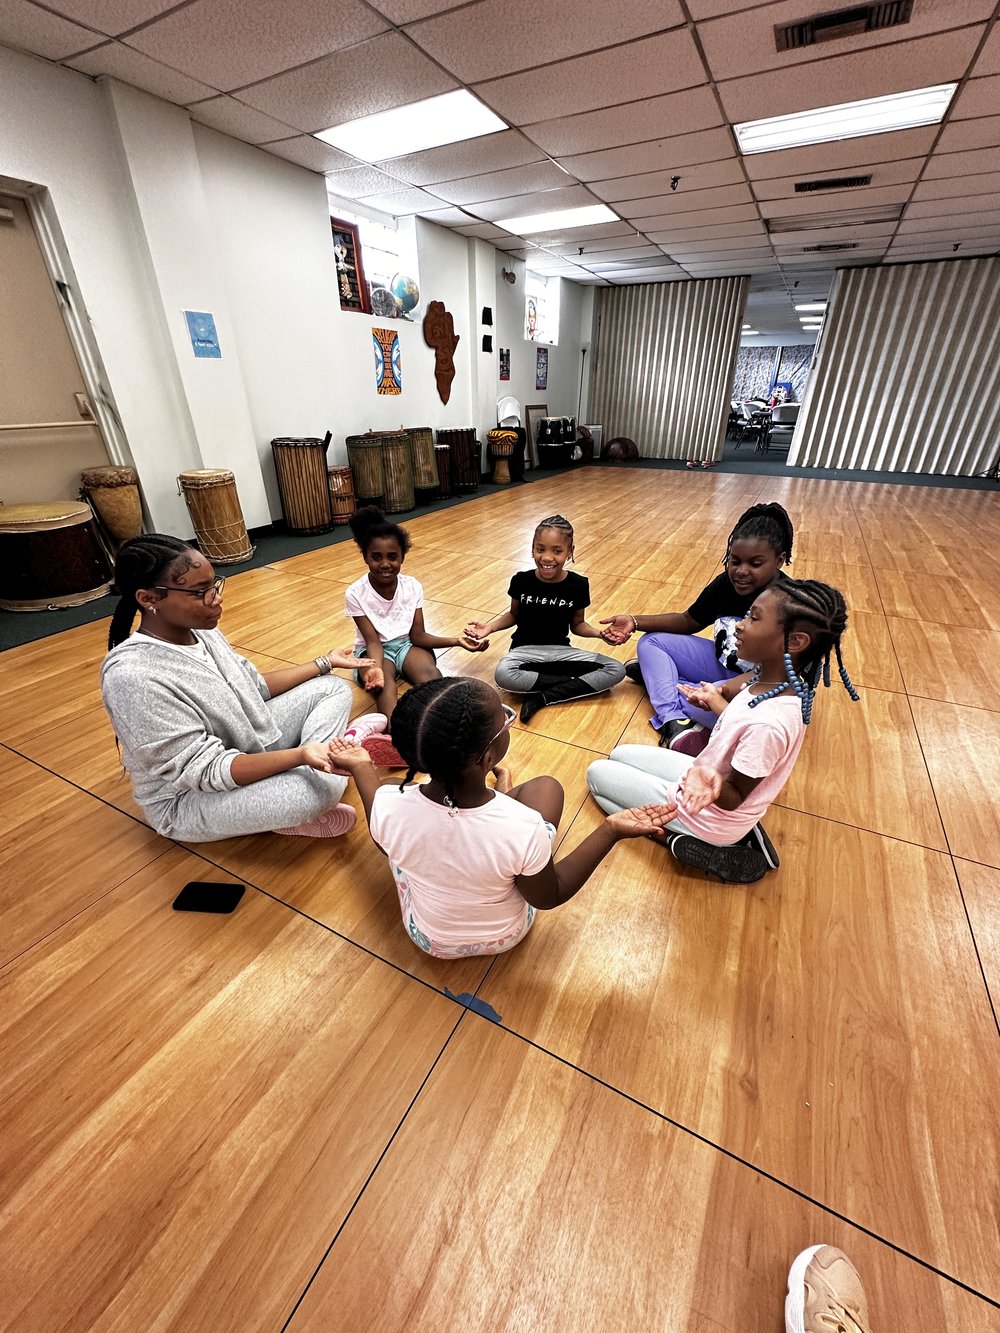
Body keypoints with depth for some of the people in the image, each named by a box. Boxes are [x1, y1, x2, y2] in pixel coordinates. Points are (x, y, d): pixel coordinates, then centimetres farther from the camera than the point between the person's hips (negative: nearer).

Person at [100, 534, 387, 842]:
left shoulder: (199, 631, -4)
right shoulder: (134, 677, -29)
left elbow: (255, 687, 8)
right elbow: (207, 770, -28)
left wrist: (324, 663, 7)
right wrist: (301, 754, -39)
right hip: (192, 797, -8)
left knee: (333, 688, 6)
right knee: (318, 785, -33)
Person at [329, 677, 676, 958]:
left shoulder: (390, 805, -32)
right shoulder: (523, 830, -39)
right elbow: (548, 897, -17)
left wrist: (360, 767, 3)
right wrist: (612, 830, -24)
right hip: (504, 938, -1)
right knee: (546, 786, 5)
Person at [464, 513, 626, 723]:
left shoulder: (578, 585, -9)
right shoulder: (521, 581, -10)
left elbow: (577, 625, 3)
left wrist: (600, 633, -15)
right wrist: (490, 626, -10)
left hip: (561, 650, 2)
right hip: (526, 649, -2)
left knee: (616, 670, -17)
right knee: (503, 675, -37)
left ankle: (542, 697, -20)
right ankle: (576, 683, -18)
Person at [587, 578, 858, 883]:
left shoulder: (769, 723, -38)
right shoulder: (769, 678, -14)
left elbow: (734, 799, -26)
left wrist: (712, 782, -45)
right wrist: (715, 697, 15)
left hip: (709, 815, -7)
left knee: (596, 773, 5)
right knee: (619, 755, 22)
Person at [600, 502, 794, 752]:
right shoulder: (726, 584, -8)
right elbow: (688, 621, 4)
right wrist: (634, 622, -9)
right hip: (722, 666, 7)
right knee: (651, 642, -1)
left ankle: (654, 674, -9)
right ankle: (675, 724, -21)